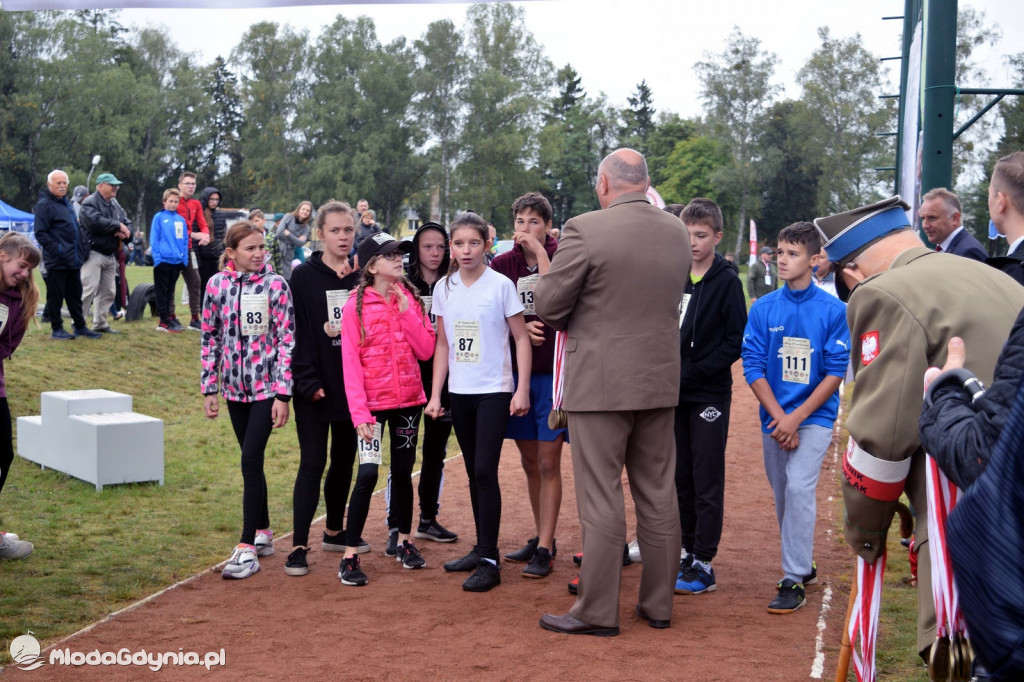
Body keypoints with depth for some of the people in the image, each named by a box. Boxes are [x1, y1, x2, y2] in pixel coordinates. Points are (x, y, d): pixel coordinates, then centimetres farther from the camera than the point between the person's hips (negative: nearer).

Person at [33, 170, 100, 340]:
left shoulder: (66, 203, 17)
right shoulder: (44, 204, -10)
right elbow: (40, 233, -16)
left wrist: (83, 248, 15)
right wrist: (57, 250, -20)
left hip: (73, 260, 8)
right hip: (57, 261, -8)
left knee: (75, 294, 14)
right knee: (55, 295, 0)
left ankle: (80, 326, 21)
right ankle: (56, 329, 8)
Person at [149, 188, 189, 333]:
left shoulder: (181, 220, 10)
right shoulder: (159, 217, -3)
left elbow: (185, 240, 13)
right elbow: (154, 239, -6)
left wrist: (185, 258, 6)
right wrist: (157, 258, -12)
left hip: (177, 261, 4)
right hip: (163, 260, -4)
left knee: (170, 291, 14)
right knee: (162, 292, 1)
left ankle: (170, 317, 19)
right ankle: (164, 321, 3)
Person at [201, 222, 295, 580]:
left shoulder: (275, 284, -7)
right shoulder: (216, 284, 1)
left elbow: (287, 340, -8)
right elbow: (210, 338, 8)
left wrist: (283, 394, -12)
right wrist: (208, 388, 6)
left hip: (267, 385, -4)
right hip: (235, 386, 4)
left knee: (250, 460, -11)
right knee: (251, 461, 14)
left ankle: (248, 548, -7)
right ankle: (263, 532, 29)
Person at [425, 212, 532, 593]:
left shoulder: (500, 286, -7)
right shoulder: (444, 288, 6)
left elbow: (521, 338, -5)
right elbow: (442, 344, 10)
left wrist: (522, 389, -12)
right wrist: (435, 394, 6)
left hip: (494, 391, -5)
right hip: (459, 393, 5)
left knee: (485, 471, -10)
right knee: (473, 473, 12)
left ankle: (490, 561, -5)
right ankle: (481, 549, 22)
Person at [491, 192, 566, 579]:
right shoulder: (502, 265, 5)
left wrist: (540, 250, -21)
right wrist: (522, 328, -12)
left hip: (553, 372, -4)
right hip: (516, 372, 4)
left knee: (548, 463, -3)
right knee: (529, 462, 13)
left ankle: (544, 550, 2)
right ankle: (542, 538, 27)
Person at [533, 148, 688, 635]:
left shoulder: (585, 230, -14)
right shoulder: (678, 233, 4)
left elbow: (548, 306, -10)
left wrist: (571, 322, 12)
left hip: (601, 383, -5)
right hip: (660, 380, 6)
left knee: (601, 500, 1)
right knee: (658, 496, 13)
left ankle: (596, 612, 8)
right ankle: (658, 604, 22)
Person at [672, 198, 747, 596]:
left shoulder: (726, 281, -6)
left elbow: (736, 341, -11)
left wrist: (692, 372, -17)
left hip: (709, 395, -5)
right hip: (675, 395, 6)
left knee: (707, 483, -1)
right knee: (681, 478, 11)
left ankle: (703, 564, 3)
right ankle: (687, 553, 22)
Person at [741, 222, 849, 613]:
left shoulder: (833, 310, -6)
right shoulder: (763, 309, 1)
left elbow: (837, 372, -8)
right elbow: (753, 367, 0)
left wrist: (797, 417, -14)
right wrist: (778, 417, -10)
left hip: (815, 416, -4)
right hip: (774, 418, 4)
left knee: (799, 487, -16)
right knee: (782, 496, 10)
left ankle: (794, 581, -9)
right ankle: (802, 566, 29)